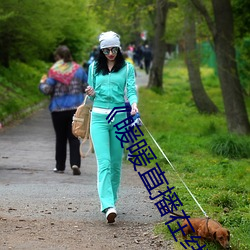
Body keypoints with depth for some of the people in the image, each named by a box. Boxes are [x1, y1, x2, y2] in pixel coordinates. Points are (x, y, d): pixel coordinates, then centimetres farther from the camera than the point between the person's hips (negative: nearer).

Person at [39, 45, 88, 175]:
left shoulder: (54, 71, -9)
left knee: (60, 138, 10)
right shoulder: (78, 69, 2)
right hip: (76, 108, 2)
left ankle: (60, 166, 15)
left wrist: (42, 83, 9)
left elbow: (47, 90, -12)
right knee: (74, 137, 4)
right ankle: (75, 163, -14)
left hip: (58, 109, -2)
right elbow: (87, 87, 6)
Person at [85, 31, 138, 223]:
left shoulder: (127, 68, 6)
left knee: (116, 162, 6)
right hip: (99, 117, 0)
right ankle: (108, 206, -23)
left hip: (120, 117, 0)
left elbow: (131, 90, -4)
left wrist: (134, 104, -25)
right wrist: (91, 94, -6)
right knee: (104, 162, -13)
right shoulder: (94, 68, 11)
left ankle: (111, 199, 23)